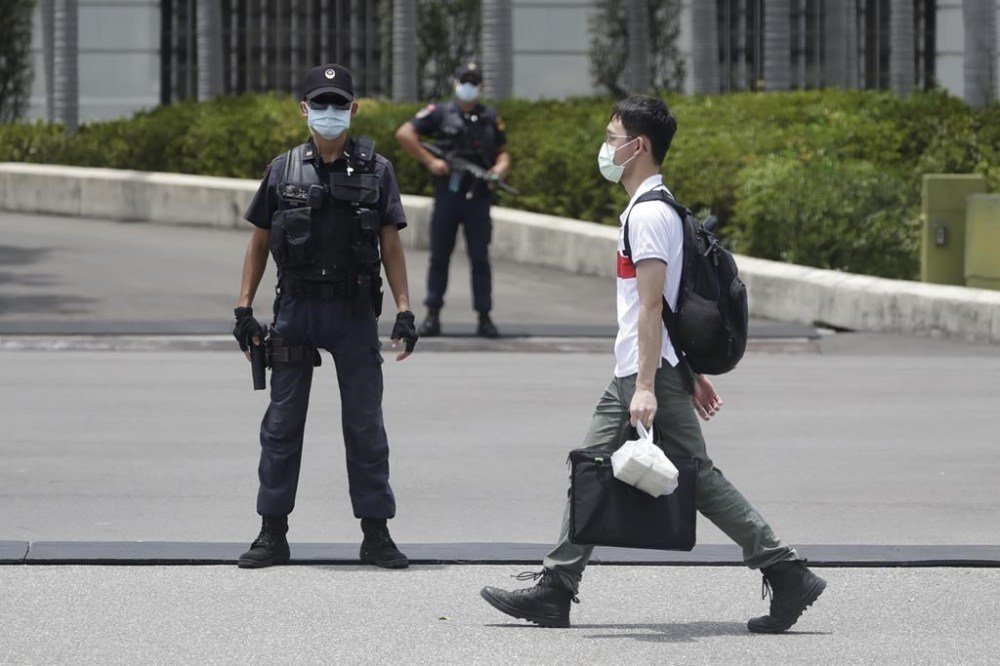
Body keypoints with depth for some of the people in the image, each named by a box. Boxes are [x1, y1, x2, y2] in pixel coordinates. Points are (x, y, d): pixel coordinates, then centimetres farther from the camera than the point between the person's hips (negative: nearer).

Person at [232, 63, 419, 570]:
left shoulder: (375, 171, 3)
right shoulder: (284, 170, 4)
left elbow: (391, 245, 4)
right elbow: (259, 242, 9)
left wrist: (404, 311, -4)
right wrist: (244, 309, 3)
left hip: (354, 310, -1)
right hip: (296, 309, 1)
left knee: (365, 424, 2)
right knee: (282, 423, 4)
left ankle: (376, 534, 9)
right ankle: (272, 533, 10)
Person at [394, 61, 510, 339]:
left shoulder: (491, 119, 11)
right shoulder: (440, 114, 2)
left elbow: (503, 153, 15)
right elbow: (404, 134, -2)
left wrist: (499, 169, -9)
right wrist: (430, 161, -9)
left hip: (477, 198, 1)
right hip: (447, 195, -1)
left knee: (480, 258, 1)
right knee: (439, 256, 3)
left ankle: (484, 318, 4)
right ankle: (433, 316, 9)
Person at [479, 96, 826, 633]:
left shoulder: (648, 214, -15)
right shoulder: (653, 208, 17)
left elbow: (652, 305, -21)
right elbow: (672, 302, 21)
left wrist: (646, 386, -25)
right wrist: (692, 375, 24)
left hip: (649, 373, -10)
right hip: (630, 375, 10)